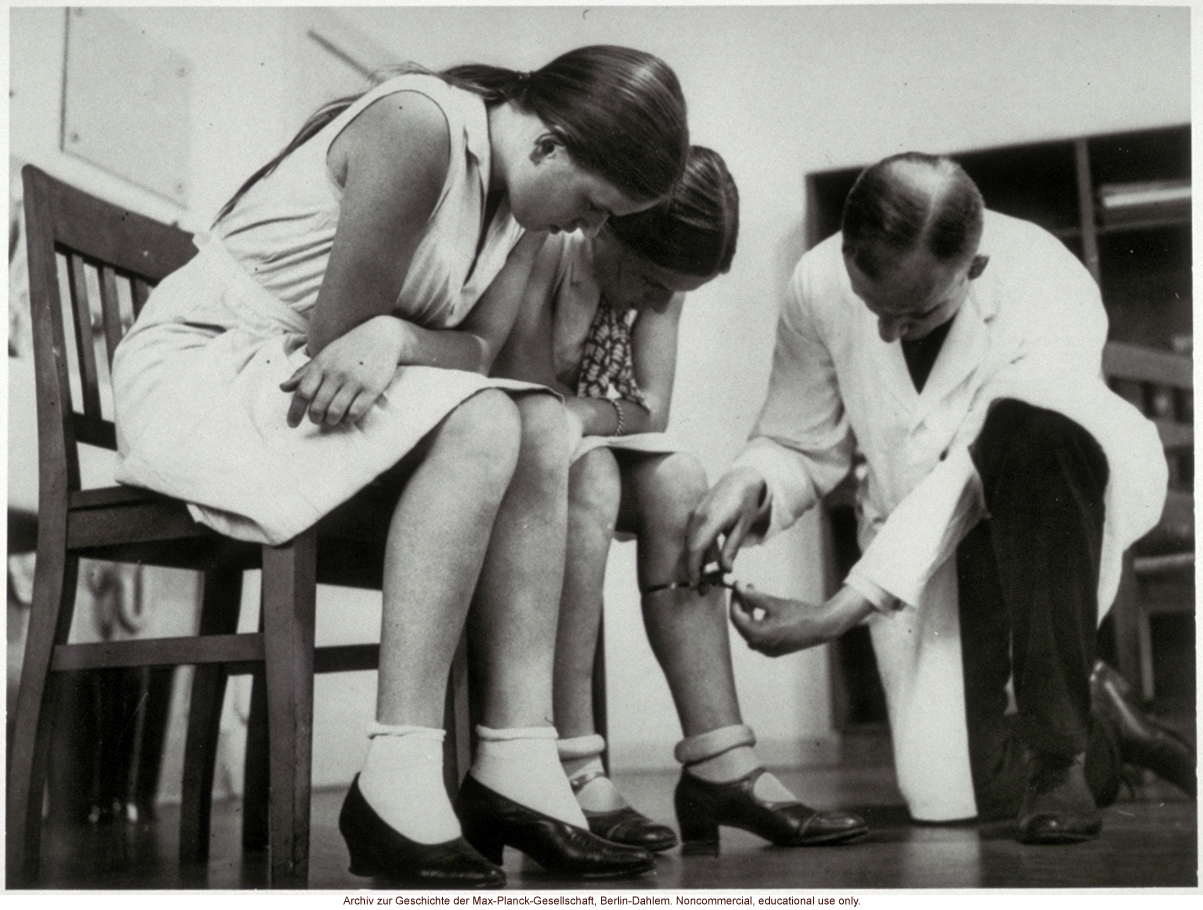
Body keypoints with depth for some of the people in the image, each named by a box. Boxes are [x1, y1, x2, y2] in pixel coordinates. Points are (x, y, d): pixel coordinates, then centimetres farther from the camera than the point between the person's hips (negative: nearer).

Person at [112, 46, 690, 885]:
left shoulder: (525, 200, 5)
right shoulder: (418, 126, -22)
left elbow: (479, 350, -9)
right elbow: (332, 335, -22)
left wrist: (390, 337, -24)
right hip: (199, 367, -8)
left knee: (542, 427, -12)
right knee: (479, 427, -29)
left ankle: (517, 764, -18)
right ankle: (398, 780, -31)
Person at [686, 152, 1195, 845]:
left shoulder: (1051, 296, -27)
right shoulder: (819, 286, -15)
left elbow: (968, 482, -31)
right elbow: (800, 446, -2)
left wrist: (836, 614, -34)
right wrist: (750, 483, -27)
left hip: (1048, 519, -3)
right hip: (920, 543, 3)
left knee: (1030, 432, -40)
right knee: (946, 796, -9)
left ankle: (1061, 748, -25)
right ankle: (1106, 731, 26)